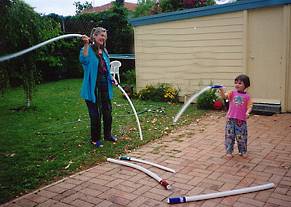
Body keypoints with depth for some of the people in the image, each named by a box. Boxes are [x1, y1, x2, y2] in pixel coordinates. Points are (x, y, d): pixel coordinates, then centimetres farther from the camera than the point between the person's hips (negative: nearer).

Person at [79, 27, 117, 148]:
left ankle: (107, 134, 35)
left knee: (107, 111, 15)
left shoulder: (104, 51, 12)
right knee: (95, 114, 2)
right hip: (93, 87, -7)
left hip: (104, 85, 7)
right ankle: (95, 139, 19)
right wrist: (86, 45, -40)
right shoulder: (88, 50, -9)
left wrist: (111, 79, 8)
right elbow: (83, 60, -32)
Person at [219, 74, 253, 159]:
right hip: (231, 118, 1)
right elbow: (224, 96, -11)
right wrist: (222, 90, -30)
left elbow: (249, 106, -1)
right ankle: (229, 152, 16)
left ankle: (243, 151, 27)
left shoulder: (247, 96, 2)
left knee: (242, 137, 8)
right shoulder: (232, 93, 3)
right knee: (229, 136, 4)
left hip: (241, 120, 0)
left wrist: (247, 112, -20)